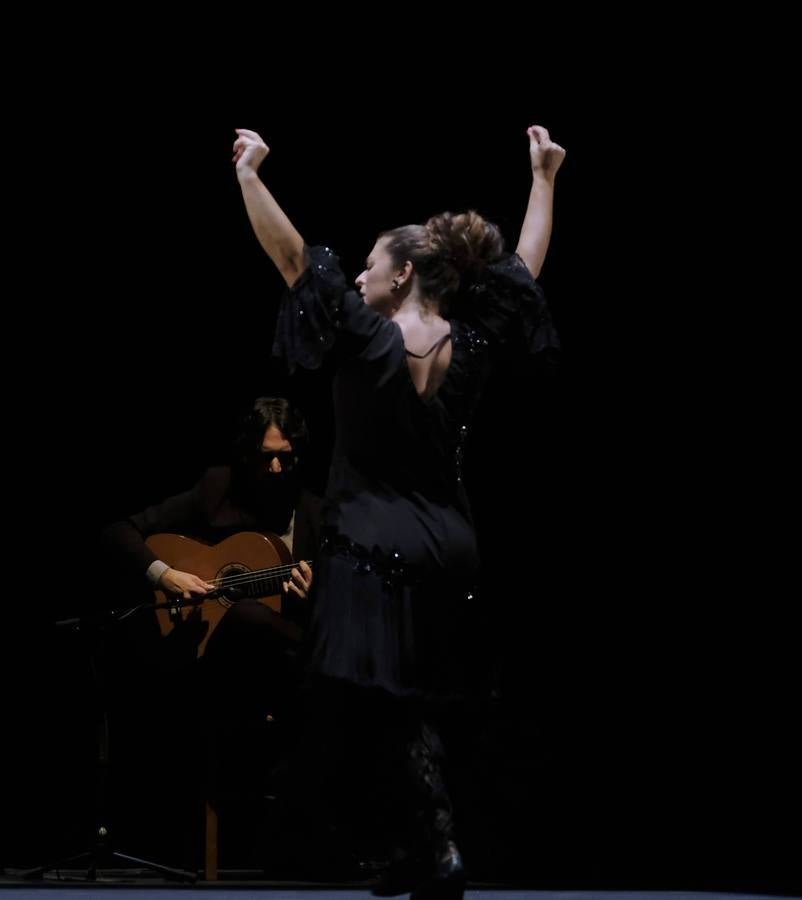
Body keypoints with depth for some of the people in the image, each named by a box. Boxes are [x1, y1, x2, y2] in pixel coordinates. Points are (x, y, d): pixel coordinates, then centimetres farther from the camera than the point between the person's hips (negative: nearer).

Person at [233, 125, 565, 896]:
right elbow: (525, 264, 14)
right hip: (447, 546, 6)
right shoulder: (471, 344, 1)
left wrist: (248, 173, -11)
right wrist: (543, 177, 23)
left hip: (376, 548, -6)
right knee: (415, 707, 14)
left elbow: (295, 258, -15)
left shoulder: (368, 338, -13)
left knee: (394, 709, -6)